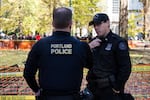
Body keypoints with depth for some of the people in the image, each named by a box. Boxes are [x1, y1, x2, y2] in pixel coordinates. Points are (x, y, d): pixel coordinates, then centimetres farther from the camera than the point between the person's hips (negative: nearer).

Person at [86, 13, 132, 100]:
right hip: (93, 88, 6)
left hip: (110, 90, -6)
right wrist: (89, 47, -7)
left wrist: (117, 87, -11)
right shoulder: (94, 41, 10)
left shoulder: (118, 42, -9)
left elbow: (126, 68, -13)